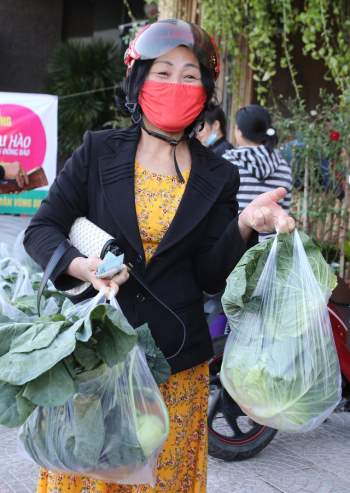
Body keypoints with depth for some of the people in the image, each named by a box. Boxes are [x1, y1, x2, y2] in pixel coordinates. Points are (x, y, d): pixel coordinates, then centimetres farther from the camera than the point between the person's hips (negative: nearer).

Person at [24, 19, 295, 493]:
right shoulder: (99, 152, 1)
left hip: (177, 363, 1)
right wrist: (81, 266, -21)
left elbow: (210, 275, 1)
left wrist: (245, 226, -17)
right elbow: (42, 228, -1)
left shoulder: (217, 178, 4)